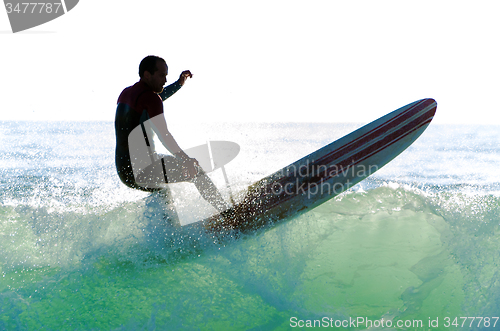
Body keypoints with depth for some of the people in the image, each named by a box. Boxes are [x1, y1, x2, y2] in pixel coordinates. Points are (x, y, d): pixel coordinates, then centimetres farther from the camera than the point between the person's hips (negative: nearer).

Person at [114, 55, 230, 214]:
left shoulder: (126, 93, 13)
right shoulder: (149, 96, -14)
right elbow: (164, 136, -19)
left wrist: (179, 84, 27)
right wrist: (186, 160, -12)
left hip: (123, 172, 9)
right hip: (142, 170, -9)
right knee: (195, 170, 3)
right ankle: (225, 213, 7)